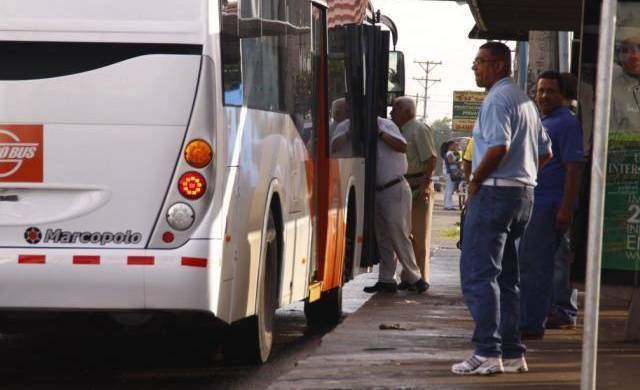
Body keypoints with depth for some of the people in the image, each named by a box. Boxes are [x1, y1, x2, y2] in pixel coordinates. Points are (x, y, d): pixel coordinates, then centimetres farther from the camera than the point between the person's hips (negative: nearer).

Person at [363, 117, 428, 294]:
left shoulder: (386, 125, -9)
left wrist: (379, 132, -22)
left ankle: (414, 278, 1)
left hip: (394, 190, -8)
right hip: (378, 191, 8)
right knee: (383, 236, 9)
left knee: (398, 235, -7)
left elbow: (402, 147, -22)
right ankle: (386, 279, 14)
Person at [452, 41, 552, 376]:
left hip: (495, 192, -10)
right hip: (524, 193, 10)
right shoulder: (524, 101, 20)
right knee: (505, 278, 13)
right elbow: (545, 153, 24)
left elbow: (499, 146, -25)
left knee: (478, 275, -9)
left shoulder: (498, 99, -11)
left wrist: (475, 180, -13)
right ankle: (512, 353, 13)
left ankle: (487, 353, -14)